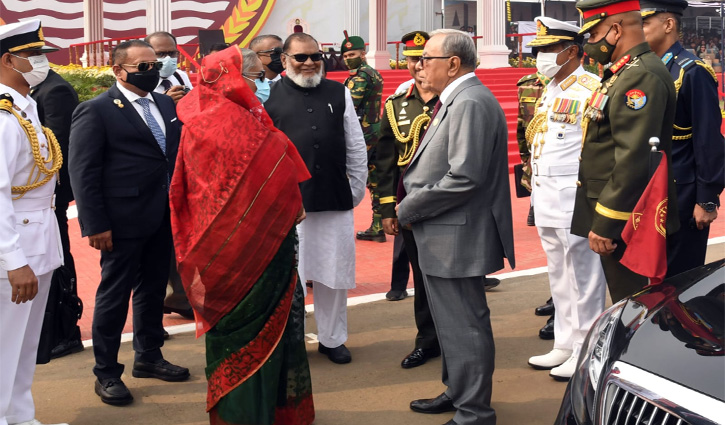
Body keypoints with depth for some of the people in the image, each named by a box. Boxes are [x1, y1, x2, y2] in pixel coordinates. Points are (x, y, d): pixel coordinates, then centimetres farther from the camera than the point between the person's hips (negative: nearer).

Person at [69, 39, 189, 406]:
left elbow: (180, 153, 14)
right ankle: (106, 373, 17)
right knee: (114, 295, 4)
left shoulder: (166, 105, 10)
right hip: (123, 221, -6)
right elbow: (82, 171, -12)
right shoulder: (96, 111, -9)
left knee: (153, 290, 17)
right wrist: (95, 225, -16)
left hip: (162, 217, 6)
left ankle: (148, 357, 33)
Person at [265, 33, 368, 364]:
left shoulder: (339, 93, 7)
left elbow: (355, 146, 10)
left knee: (335, 272, 10)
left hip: (336, 200, 3)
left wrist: (358, 187, 8)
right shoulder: (270, 97, -1)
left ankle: (332, 339, 26)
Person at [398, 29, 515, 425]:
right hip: (443, 237, 11)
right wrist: (409, 202, 6)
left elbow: (464, 177, -26)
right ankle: (457, 392, 37)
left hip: (456, 239, -11)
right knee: (452, 322, 22)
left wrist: (408, 209, -16)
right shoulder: (455, 100, 14)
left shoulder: (470, 103, -19)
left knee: (464, 326, -1)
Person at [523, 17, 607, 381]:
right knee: (558, 276, 16)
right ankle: (564, 345, 26)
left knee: (583, 277, -1)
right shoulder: (550, 90, 16)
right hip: (546, 198, 9)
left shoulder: (590, 90, -12)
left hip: (574, 199, -9)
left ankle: (585, 353, 8)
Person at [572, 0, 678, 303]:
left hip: (625, 223, -10)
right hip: (621, 220, 10)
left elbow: (635, 159, -25)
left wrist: (605, 223, -23)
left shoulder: (641, 77, -18)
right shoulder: (624, 74, 15)